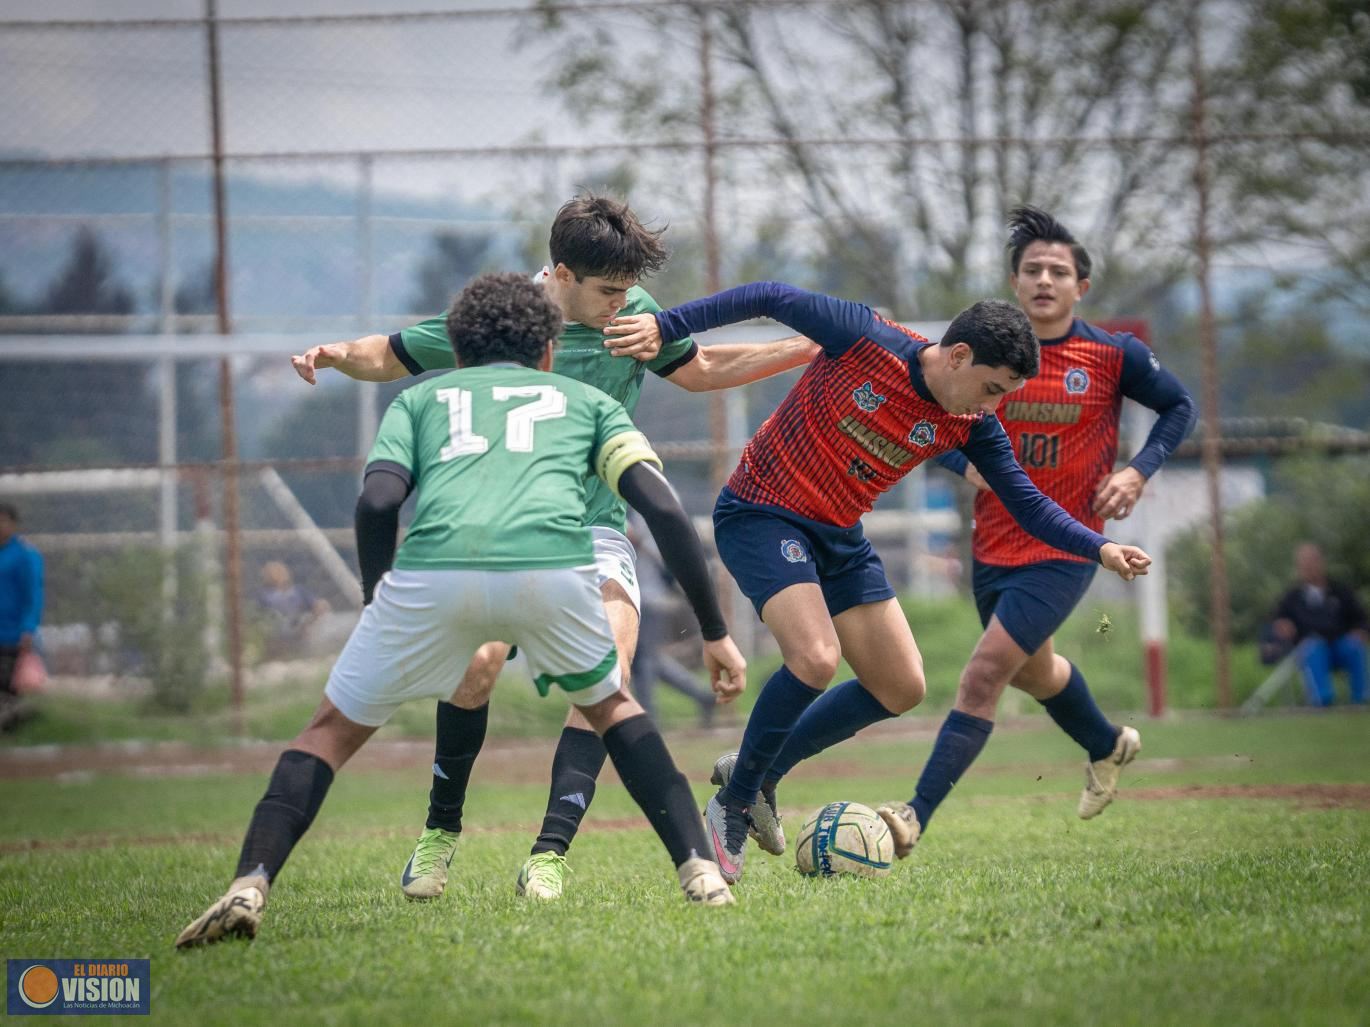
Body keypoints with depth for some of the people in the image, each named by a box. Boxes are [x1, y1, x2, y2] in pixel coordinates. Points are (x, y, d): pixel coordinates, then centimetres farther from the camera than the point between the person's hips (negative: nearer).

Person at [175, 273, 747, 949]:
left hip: (434, 572, -1)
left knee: (332, 730, 19)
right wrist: (715, 632, 20)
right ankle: (699, 872, 19)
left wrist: (375, 605, 25)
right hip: (554, 566, 1)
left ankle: (249, 886, -1)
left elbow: (377, 502, 12)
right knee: (610, 707, 32)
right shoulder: (585, 399, 33)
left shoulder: (420, 397, 32)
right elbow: (663, 508, 18)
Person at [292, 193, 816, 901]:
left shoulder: (636, 312, 1)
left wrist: (808, 350, 16)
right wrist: (334, 355, -19)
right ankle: (440, 830, -3)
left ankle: (548, 856, -20)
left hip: (595, 528, 3)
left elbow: (698, 371, 20)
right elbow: (390, 357, 3)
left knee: (607, 678, -21)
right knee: (480, 658, -26)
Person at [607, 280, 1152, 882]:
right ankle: (732, 804, -8)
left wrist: (1101, 549, -15)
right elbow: (772, 298, -15)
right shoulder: (866, 341, -22)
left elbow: (1028, 505, -1)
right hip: (759, 515, -7)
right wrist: (664, 326, -19)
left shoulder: (971, 425, -6)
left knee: (902, 689, 5)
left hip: (839, 538, 7)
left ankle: (761, 769, 21)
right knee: (816, 658, -27)